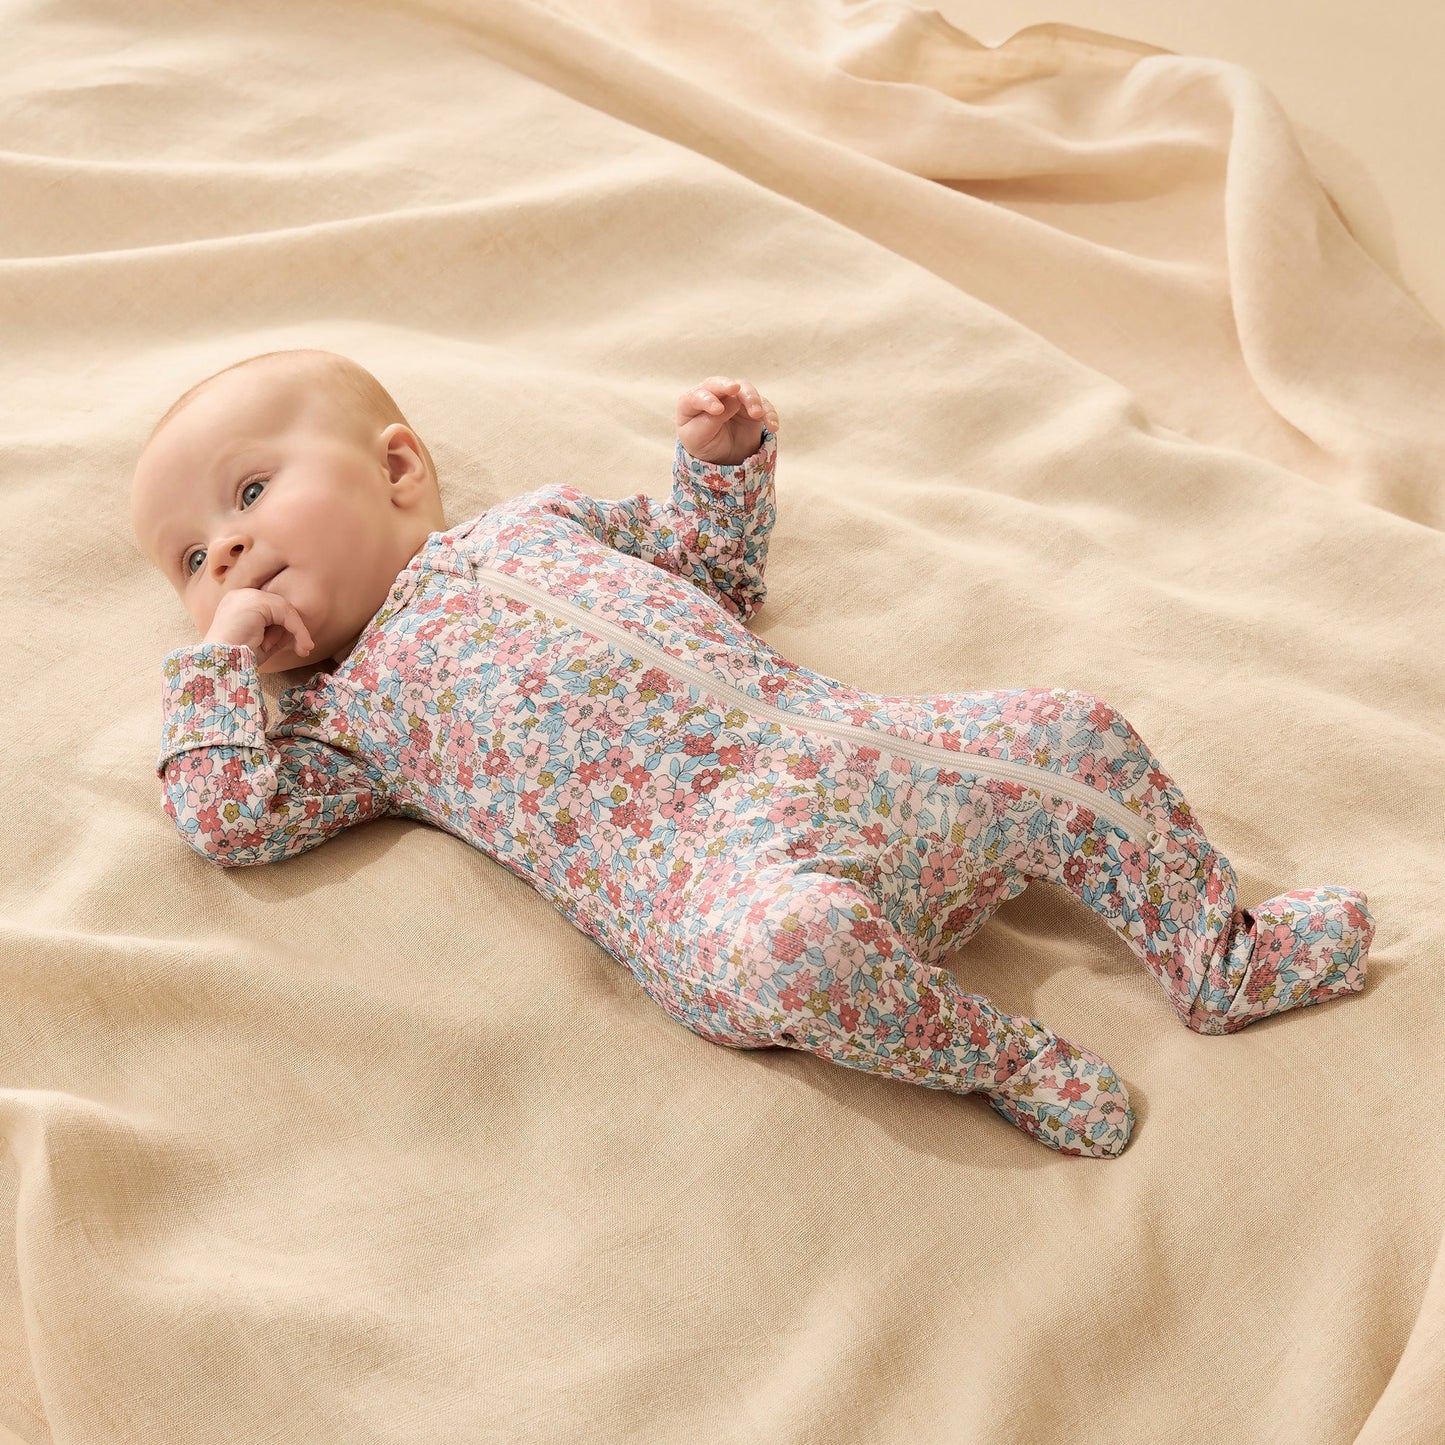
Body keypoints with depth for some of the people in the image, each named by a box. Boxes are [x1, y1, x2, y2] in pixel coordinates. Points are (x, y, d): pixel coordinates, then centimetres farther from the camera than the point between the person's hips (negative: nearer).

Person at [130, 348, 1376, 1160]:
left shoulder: (539, 517, 27)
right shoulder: (345, 709, 15)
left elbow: (718, 571, 35)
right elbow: (228, 819, 2)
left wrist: (722, 460, 19)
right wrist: (218, 654, 5)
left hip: (839, 740, 6)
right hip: (709, 852, -5)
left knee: (1079, 736, -3)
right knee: (794, 945, -39)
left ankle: (1218, 957, 12)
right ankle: (998, 1053, -14)